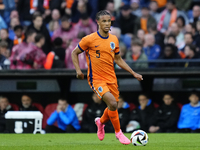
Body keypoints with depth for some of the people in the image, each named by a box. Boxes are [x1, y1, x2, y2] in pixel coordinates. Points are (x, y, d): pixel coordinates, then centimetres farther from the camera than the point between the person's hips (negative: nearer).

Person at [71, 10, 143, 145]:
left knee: (113, 108, 11)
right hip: (97, 79, -6)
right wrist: (78, 70, -11)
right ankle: (118, 132, -4)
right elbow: (74, 53, 2)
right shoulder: (89, 39, -10)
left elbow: (118, 59, 17)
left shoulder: (114, 39, 6)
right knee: (113, 103, -23)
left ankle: (101, 122, 45)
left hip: (111, 78, 6)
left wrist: (134, 73, 12)